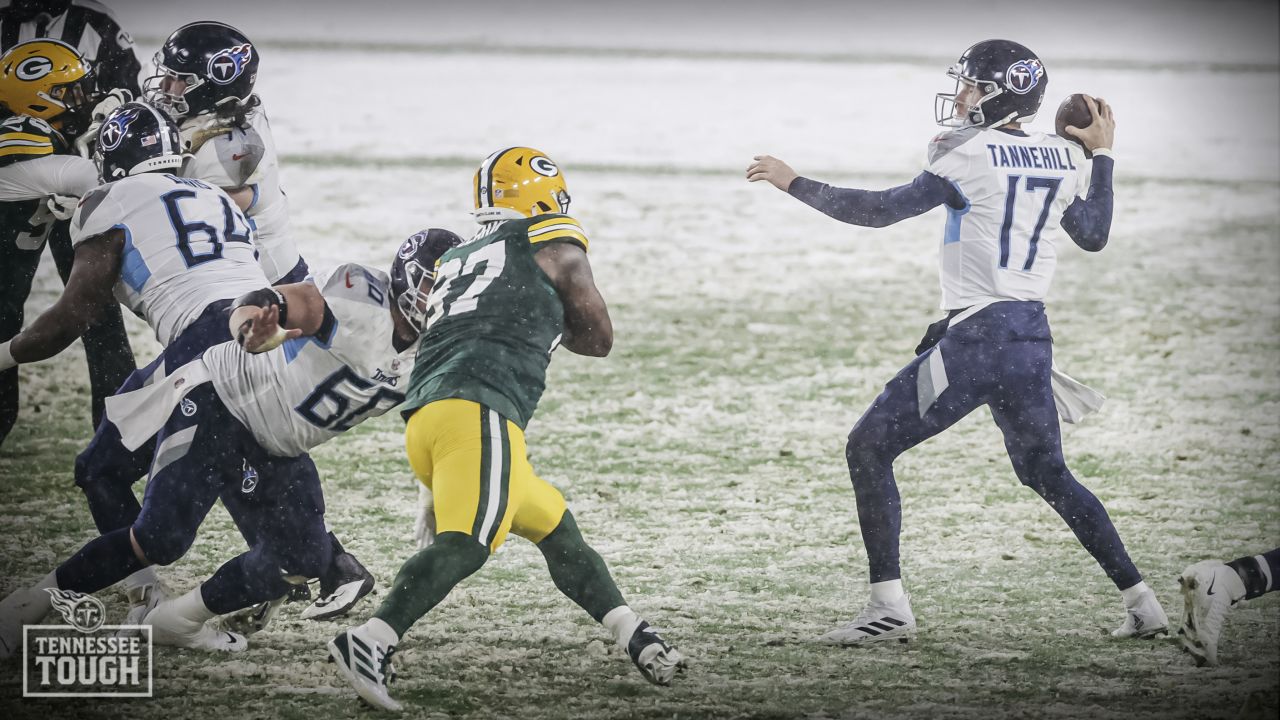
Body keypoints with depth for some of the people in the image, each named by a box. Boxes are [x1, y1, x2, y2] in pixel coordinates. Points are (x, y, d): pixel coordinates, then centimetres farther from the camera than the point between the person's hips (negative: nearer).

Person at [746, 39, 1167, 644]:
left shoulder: (973, 157, -10)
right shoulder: (1062, 160, 9)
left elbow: (880, 210, -11)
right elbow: (1094, 236, 24)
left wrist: (794, 184, -3)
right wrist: (1102, 154, 33)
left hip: (975, 337, -7)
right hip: (1032, 338, 7)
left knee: (869, 449, 2)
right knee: (1046, 472, 22)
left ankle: (889, 606, -5)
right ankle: (1141, 602, 17)